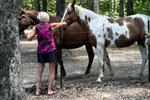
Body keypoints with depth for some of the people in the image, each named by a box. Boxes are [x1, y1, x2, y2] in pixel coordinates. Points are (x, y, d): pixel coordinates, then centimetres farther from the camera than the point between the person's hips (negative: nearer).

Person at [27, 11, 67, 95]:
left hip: (40, 51, 3)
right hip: (50, 50, -2)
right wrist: (64, 23, 34)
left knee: (40, 71, 11)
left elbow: (29, 38, -6)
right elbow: (63, 23, 11)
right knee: (52, 71, 7)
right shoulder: (51, 25, -2)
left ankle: (37, 90, 7)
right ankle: (50, 90, 5)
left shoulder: (37, 27, 0)